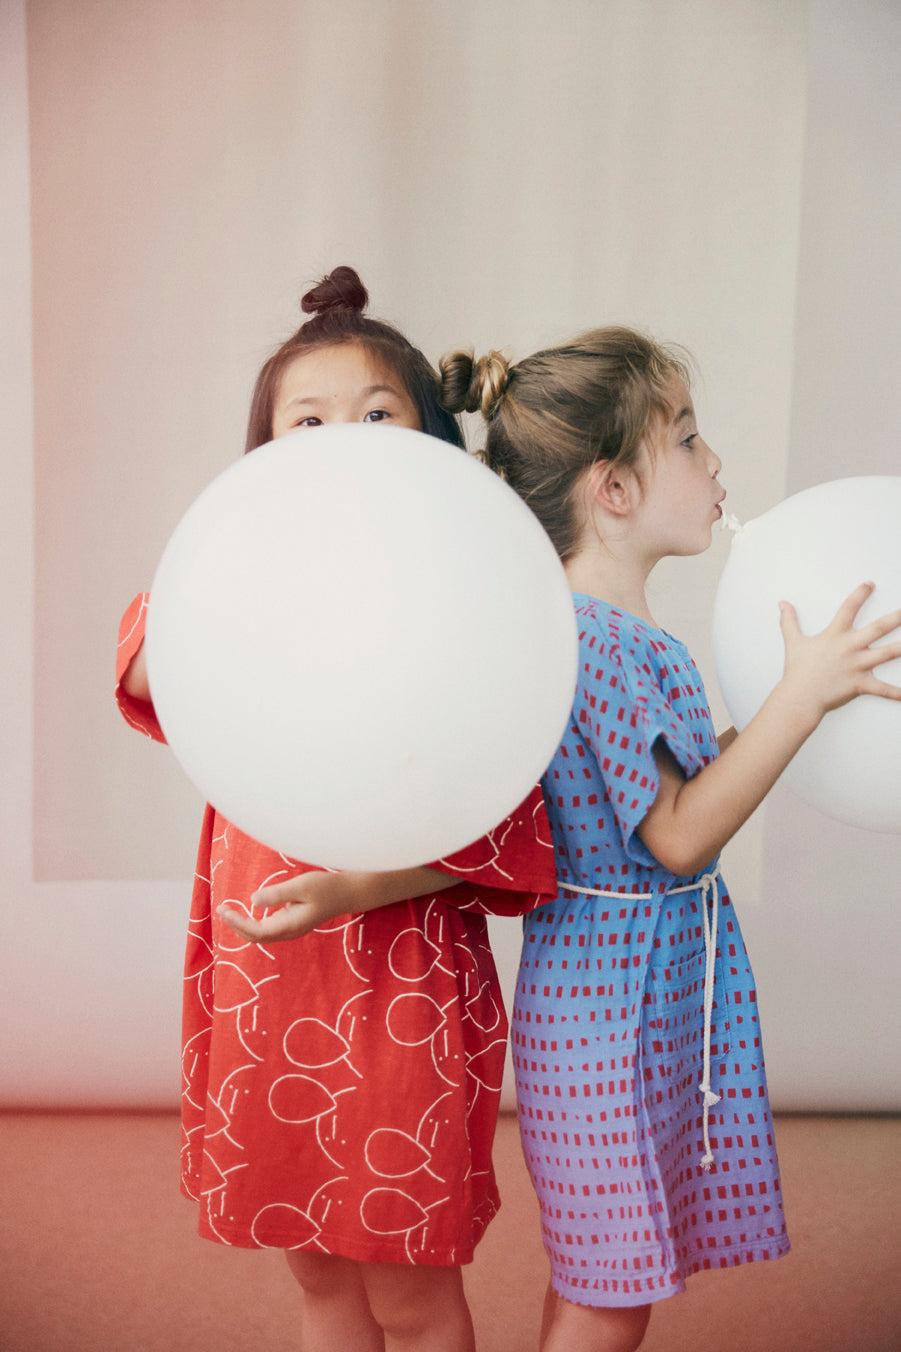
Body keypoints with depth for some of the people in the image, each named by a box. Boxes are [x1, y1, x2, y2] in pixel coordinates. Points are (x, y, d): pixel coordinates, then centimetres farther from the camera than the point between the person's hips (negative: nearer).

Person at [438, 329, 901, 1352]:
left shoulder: (621, 631, 8)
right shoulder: (594, 637, -22)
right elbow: (680, 836, -22)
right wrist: (803, 694, -21)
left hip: (658, 994, 9)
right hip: (609, 1008, -9)